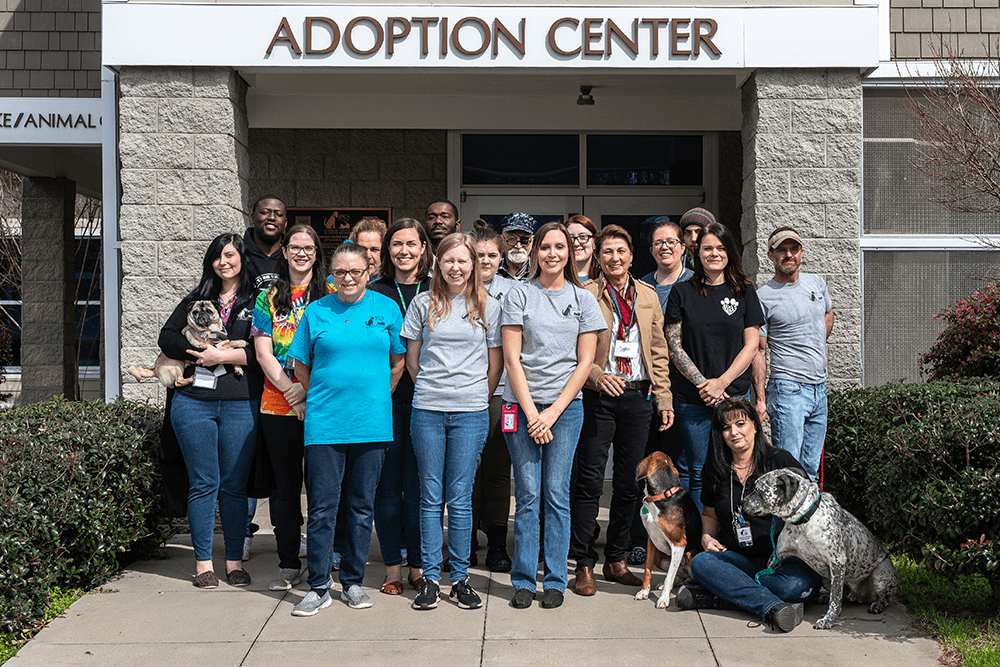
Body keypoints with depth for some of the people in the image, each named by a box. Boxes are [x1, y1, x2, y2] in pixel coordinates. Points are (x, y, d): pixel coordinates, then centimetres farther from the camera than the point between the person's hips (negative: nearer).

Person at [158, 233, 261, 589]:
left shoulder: (257, 302, 6)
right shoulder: (196, 299, 16)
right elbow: (167, 337, 6)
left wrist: (222, 356, -12)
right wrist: (202, 353, -8)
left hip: (240, 404, -2)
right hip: (194, 401, 2)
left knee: (234, 484, 4)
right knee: (203, 483, 3)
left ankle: (235, 560, 13)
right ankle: (203, 561, 10)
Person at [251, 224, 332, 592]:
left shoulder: (331, 295, 5)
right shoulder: (269, 298, 10)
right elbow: (263, 354, 3)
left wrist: (309, 388, -13)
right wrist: (291, 390, -10)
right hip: (278, 406, 2)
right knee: (285, 485, 7)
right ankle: (288, 565, 16)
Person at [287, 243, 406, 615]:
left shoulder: (386, 309, 6)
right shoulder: (316, 312, 5)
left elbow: (398, 362, 12)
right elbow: (301, 365, 11)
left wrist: (377, 399, 8)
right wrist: (323, 399, 6)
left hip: (371, 423, 1)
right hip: (324, 424, -1)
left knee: (362, 506, 8)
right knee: (321, 507, -1)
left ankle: (353, 582, 20)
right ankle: (318, 587, 8)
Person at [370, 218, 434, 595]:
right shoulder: (375, 292, 6)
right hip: (385, 398, 0)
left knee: (420, 486, 3)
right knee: (387, 485, 4)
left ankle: (419, 565, 14)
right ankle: (393, 566, 15)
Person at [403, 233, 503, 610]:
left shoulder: (489, 307, 5)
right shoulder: (424, 304, 7)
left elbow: (495, 363, 10)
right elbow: (412, 359, 13)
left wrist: (478, 397, 9)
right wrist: (430, 390, 9)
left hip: (471, 413, -1)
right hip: (427, 410, 1)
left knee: (459, 497, 1)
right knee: (430, 496, 4)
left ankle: (460, 579, 11)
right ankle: (430, 578, 11)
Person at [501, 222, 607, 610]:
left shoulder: (583, 299, 9)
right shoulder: (518, 296, 5)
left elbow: (585, 362, 4)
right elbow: (511, 358, 0)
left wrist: (554, 411, -5)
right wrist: (531, 411, -8)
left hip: (565, 406, 1)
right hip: (522, 404, -1)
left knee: (557, 494, 0)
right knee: (527, 494, -1)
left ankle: (555, 581, 9)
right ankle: (523, 581, 8)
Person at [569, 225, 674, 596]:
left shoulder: (648, 298, 13)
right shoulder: (585, 295, 0)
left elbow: (658, 352, 13)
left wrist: (664, 398, 7)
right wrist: (596, 374, -19)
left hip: (638, 397, 4)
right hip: (598, 398, -4)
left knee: (630, 483, 9)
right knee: (589, 481, -3)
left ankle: (616, 561, 21)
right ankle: (584, 565, 6)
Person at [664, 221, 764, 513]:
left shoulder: (745, 292, 8)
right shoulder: (682, 292, 6)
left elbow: (751, 345, 4)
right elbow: (674, 346, 1)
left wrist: (721, 382, -8)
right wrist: (703, 383, -9)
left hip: (734, 395, 1)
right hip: (691, 399, -1)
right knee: (696, 472, -1)